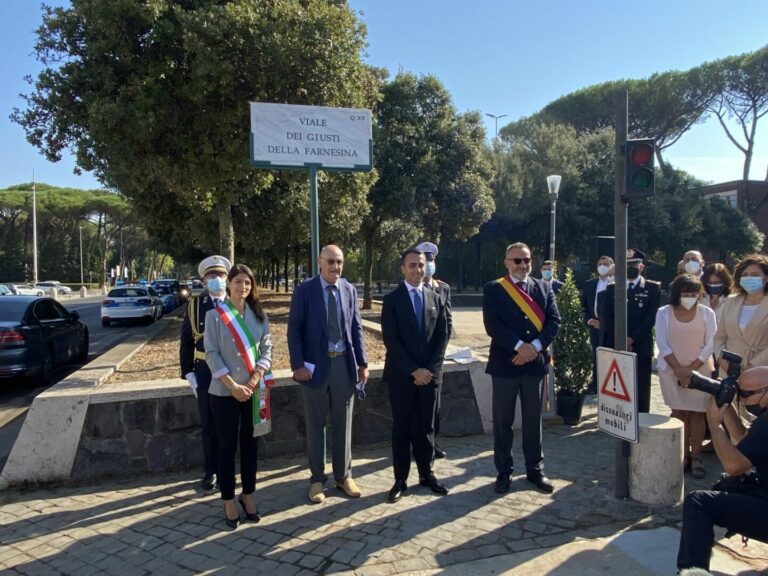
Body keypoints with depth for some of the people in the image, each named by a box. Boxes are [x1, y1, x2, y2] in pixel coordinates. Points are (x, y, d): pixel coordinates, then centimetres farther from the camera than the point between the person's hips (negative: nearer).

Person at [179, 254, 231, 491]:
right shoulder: (194, 304, 1)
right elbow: (186, 341, 3)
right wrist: (188, 372, -3)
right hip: (205, 371, 0)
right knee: (208, 424, 10)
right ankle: (211, 471, 25)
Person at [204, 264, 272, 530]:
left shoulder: (259, 314, 5)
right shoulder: (215, 315, -5)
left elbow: (266, 349, 3)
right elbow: (211, 354, -8)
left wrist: (253, 381, -10)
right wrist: (232, 385, -15)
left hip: (254, 390, 3)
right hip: (224, 392, -3)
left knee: (250, 443, 12)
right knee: (227, 446, 6)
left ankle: (248, 494, 27)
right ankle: (229, 500, 18)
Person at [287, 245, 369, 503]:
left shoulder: (349, 290, 5)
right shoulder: (304, 290, -6)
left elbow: (356, 328, 8)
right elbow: (294, 330, -7)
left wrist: (362, 363, 3)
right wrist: (298, 365, -14)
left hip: (344, 364, 3)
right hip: (315, 365, -3)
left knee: (343, 424, 12)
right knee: (315, 426, 9)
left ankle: (343, 476, 27)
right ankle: (317, 478, 24)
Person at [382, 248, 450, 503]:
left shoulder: (436, 298, 8)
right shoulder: (392, 299, -3)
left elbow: (442, 336, 4)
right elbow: (391, 340, -10)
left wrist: (430, 369, -7)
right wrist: (413, 370, -15)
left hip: (429, 374, 3)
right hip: (401, 375, -3)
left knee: (426, 427, 11)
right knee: (402, 428, 5)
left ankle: (426, 474, 24)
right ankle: (400, 479, 15)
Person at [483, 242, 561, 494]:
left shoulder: (544, 287, 9)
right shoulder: (493, 289, -1)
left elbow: (554, 321, 0)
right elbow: (492, 324, -12)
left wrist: (535, 347, -14)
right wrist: (519, 346, -20)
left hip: (535, 362, 3)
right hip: (505, 363, -2)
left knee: (533, 420, 13)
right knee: (503, 421, 6)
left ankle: (535, 470, 26)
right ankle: (503, 472, 19)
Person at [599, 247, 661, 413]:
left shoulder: (653, 288, 6)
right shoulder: (612, 288, 12)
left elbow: (651, 317, -5)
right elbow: (606, 317, 3)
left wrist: (632, 339, -13)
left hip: (641, 347, -2)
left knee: (641, 391, 1)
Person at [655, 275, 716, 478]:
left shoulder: (707, 313, -2)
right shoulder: (664, 313, -2)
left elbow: (710, 345, -3)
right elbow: (662, 344, -5)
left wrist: (691, 369, -11)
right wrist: (678, 369, -12)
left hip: (699, 370, 0)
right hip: (671, 370, 0)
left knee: (697, 413, -1)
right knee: (679, 412, 3)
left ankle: (696, 456, 8)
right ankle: (683, 455, 11)